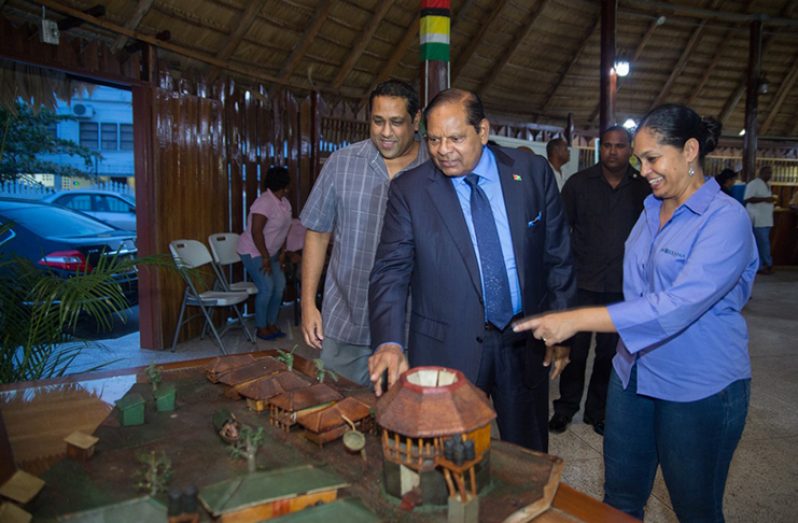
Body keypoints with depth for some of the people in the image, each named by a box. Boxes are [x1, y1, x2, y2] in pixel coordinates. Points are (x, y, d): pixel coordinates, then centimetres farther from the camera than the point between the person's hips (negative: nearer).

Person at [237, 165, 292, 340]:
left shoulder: (284, 202, 4)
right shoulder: (264, 202, -24)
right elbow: (256, 232, -27)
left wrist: (281, 253, 8)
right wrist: (265, 258, -22)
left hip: (270, 252, 9)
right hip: (254, 252, -9)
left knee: (280, 285, 4)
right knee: (267, 288, -12)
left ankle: (272, 324, 17)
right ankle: (261, 328, 3)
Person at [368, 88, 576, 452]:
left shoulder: (533, 173, -2)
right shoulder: (408, 190, -7)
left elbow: (558, 256, 4)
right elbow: (391, 271, -10)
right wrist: (390, 342, -24)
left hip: (526, 344, 2)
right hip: (448, 350, -2)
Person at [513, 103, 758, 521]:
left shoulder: (726, 218, -17)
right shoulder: (651, 209, 7)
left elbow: (678, 304, -30)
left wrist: (576, 320, -34)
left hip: (699, 389, -6)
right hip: (634, 375, 7)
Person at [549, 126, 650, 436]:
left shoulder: (643, 188, 3)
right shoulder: (578, 183, 0)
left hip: (622, 286, 2)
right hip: (582, 282, -1)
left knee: (609, 351, 11)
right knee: (575, 348, 5)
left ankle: (597, 410, 28)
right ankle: (566, 407, 23)